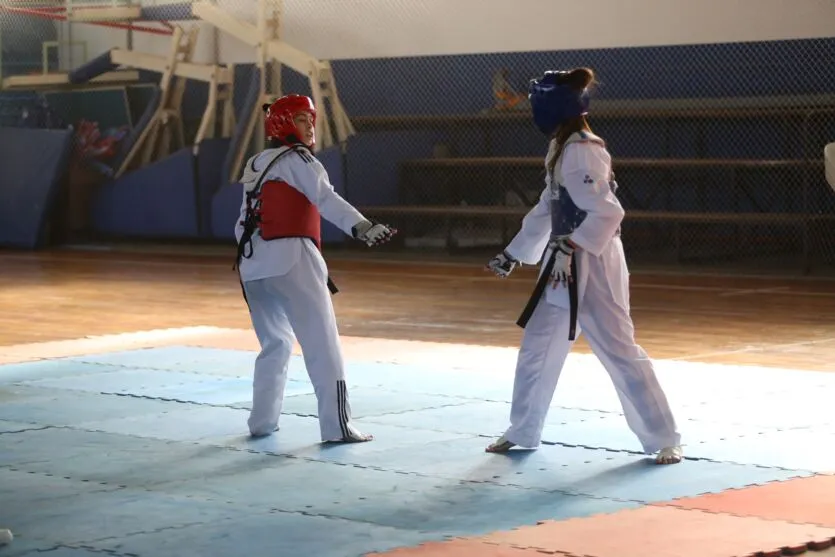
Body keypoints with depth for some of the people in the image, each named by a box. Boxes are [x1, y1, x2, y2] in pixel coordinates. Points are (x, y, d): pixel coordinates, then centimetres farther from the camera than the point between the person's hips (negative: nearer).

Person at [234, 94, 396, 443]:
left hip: (254, 263, 8)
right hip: (289, 260, -8)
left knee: (275, 344, 21)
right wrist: (363, 227, -30)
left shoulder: (255, 166, 21)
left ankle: (262, 421, 21)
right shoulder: (295, 159, -3)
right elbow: (327, 199, -19)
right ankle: (337, 426, -10)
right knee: (323, 344, -6)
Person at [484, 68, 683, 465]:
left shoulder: (582, 152, -19)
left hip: (592, 267, -10)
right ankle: (523, 431, 27)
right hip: (565, 267, 10)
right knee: (537, 347, 14)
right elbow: (546, 212, 20)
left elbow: (607, 211, -26)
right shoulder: (561, 149, 12)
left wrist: (570, 248, -30)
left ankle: (663, 439, 4)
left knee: (619, 350, -5)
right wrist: (513, 255, 21)